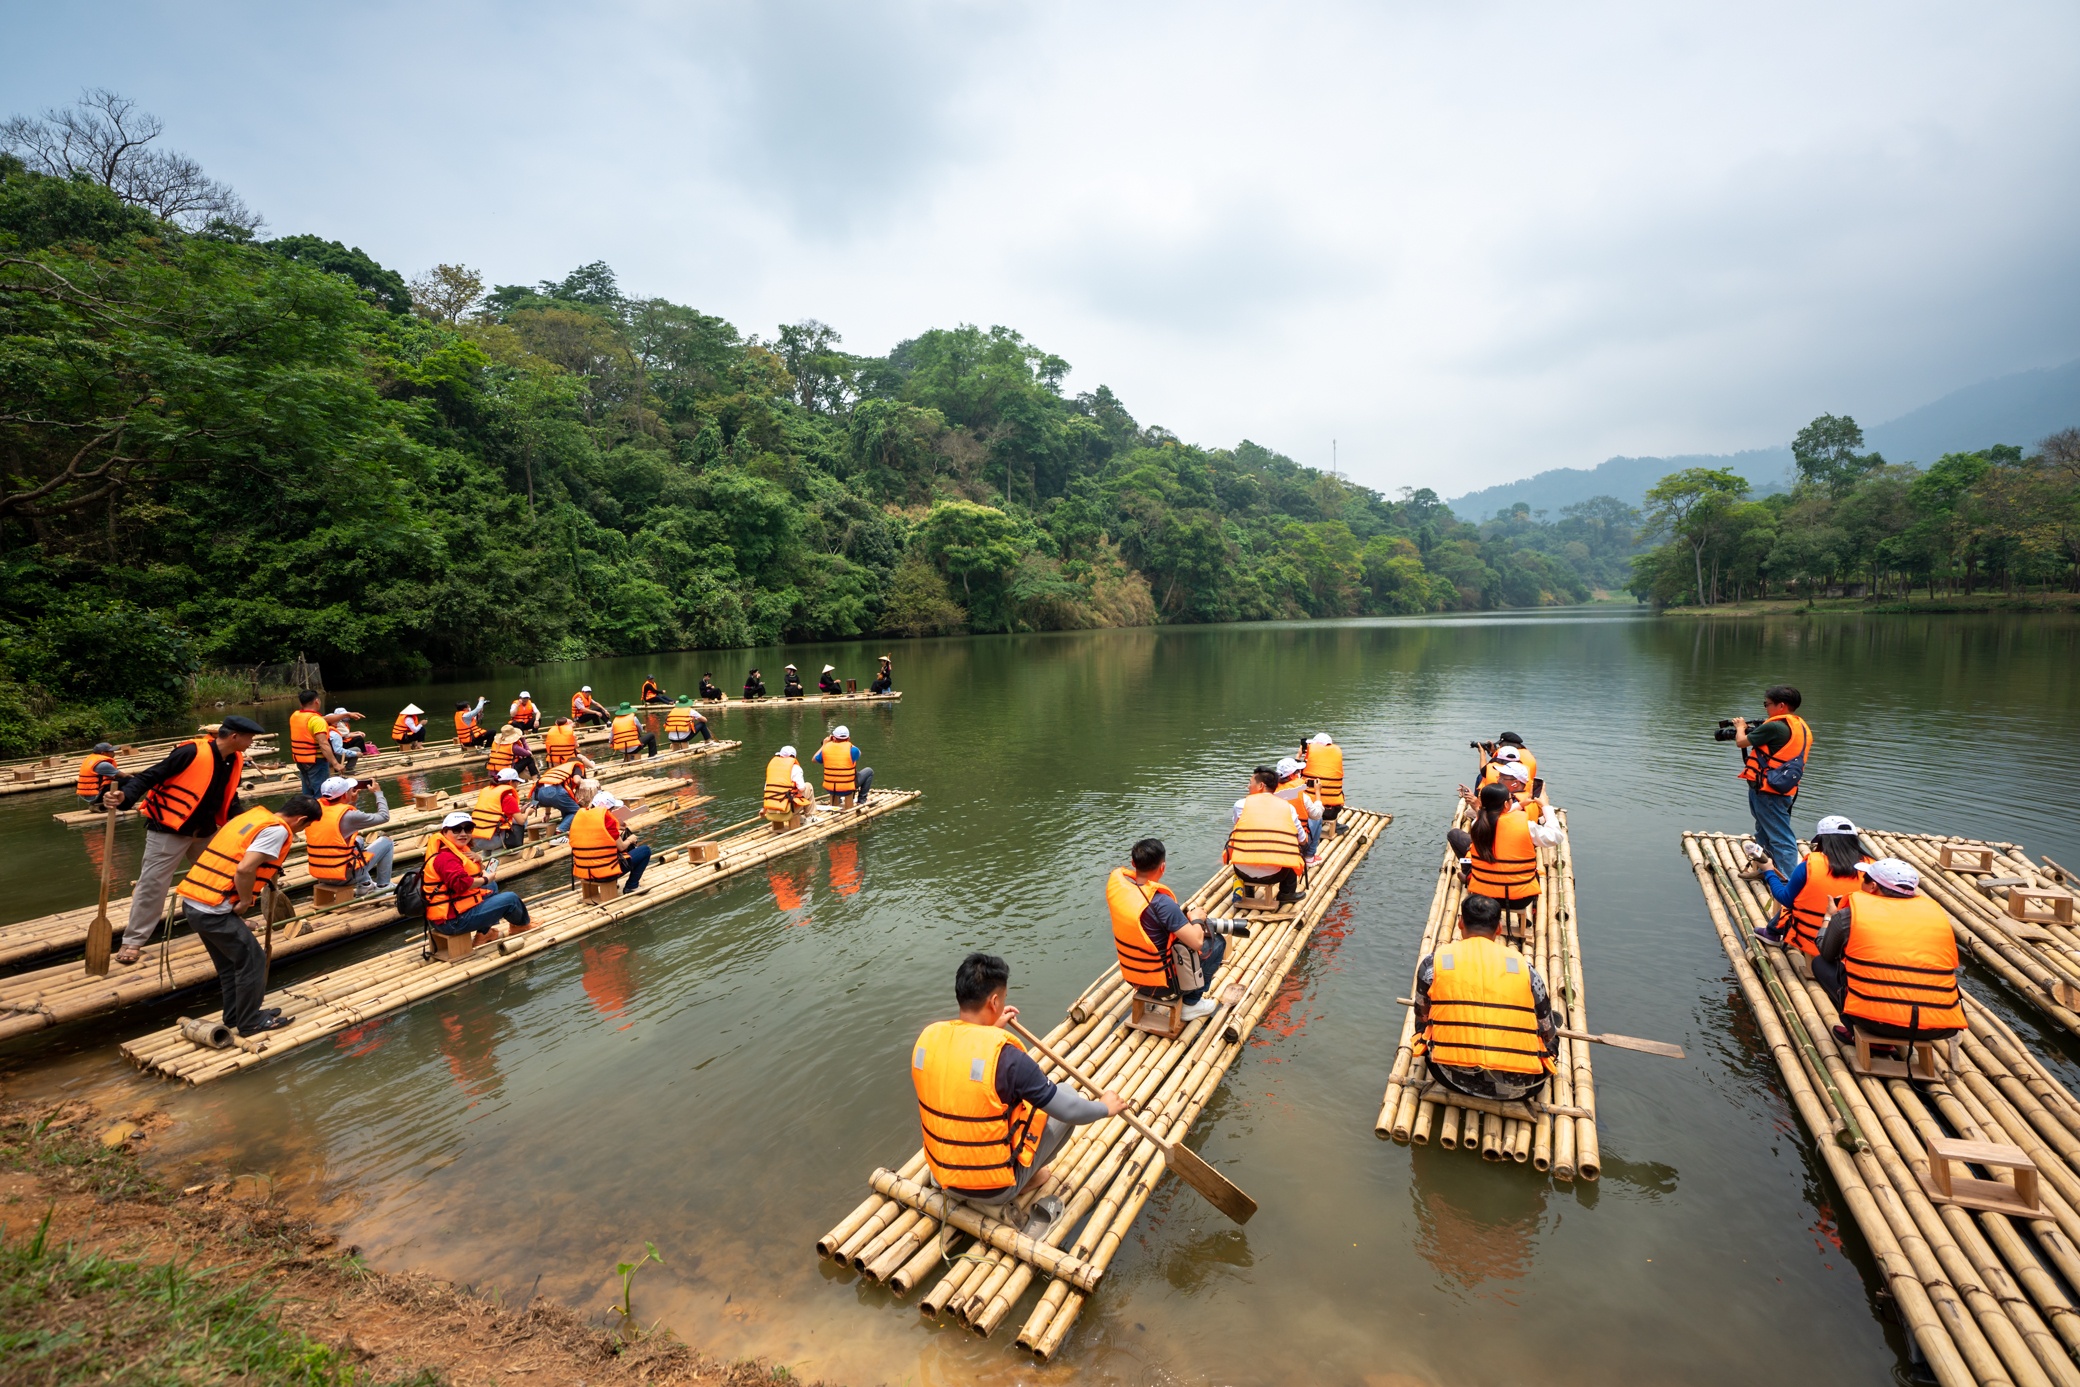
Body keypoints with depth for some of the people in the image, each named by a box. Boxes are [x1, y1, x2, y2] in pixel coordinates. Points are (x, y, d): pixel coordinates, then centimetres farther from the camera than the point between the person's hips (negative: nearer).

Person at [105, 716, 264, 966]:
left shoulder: (234, 761, 0)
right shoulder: (192, 752, -24)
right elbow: (151, 776, -22)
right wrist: (124, 796, -39)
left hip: (204, 831, 8)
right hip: (169, 829, -7)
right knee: (152, 884, -3)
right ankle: (133, 941, 8)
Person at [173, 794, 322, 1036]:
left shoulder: (253, 815, 13)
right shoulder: (277, 830, -13)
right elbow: (245, 869, -23)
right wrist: (245, 902, -9)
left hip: (193, 902, 9)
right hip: (213, 909, -9)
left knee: (230, 961, 22)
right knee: (253, 961, 5)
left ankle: (235, 1015, 34)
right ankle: (250, 1023, 15)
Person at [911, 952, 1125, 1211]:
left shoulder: (927, 1039, -12)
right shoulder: (1005, 1057, -27)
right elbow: (1070, 1111, -16)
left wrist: (990, 1029, 15)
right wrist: (1106, 1107, 2)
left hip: (943, 1178, 5)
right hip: (997, 1188, -5)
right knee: (1069, 1097, 7)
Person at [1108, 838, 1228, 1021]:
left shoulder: (1116, 885, -12)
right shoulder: (1160, 902, -30)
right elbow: (1197, 942, -26)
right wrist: (1197, 919, -5)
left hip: (1132, 977, 6)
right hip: (1163, 983, -6)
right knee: (1217, 942, 10)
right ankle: (1192, 1002, 16)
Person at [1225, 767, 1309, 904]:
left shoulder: (1241, 804, 2)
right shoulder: (1287, 806, 5)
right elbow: (1302, 840, 15)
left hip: (1243, 871, 0)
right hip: (1273, 874, 0)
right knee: (1300, 846, 25)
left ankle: (1243, 887, 20)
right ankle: (1287, 892, 27)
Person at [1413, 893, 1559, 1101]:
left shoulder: (1434, 963, -3)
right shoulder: (1524, 967, -2)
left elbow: (1422, 1022, 8)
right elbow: (1548, 1036, 7)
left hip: (1453, 1079, -1)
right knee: (1553, 1031, 26)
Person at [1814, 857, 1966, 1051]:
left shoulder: (1849, 914, 1)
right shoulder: (1934, 910, 11)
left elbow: (1826, 954, 18)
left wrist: (1829, 918, 38)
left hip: (1875, 1019, -4)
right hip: (1940, 1025, 4)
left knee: (1820, 962, 19)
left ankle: (1872, 1038, 16)